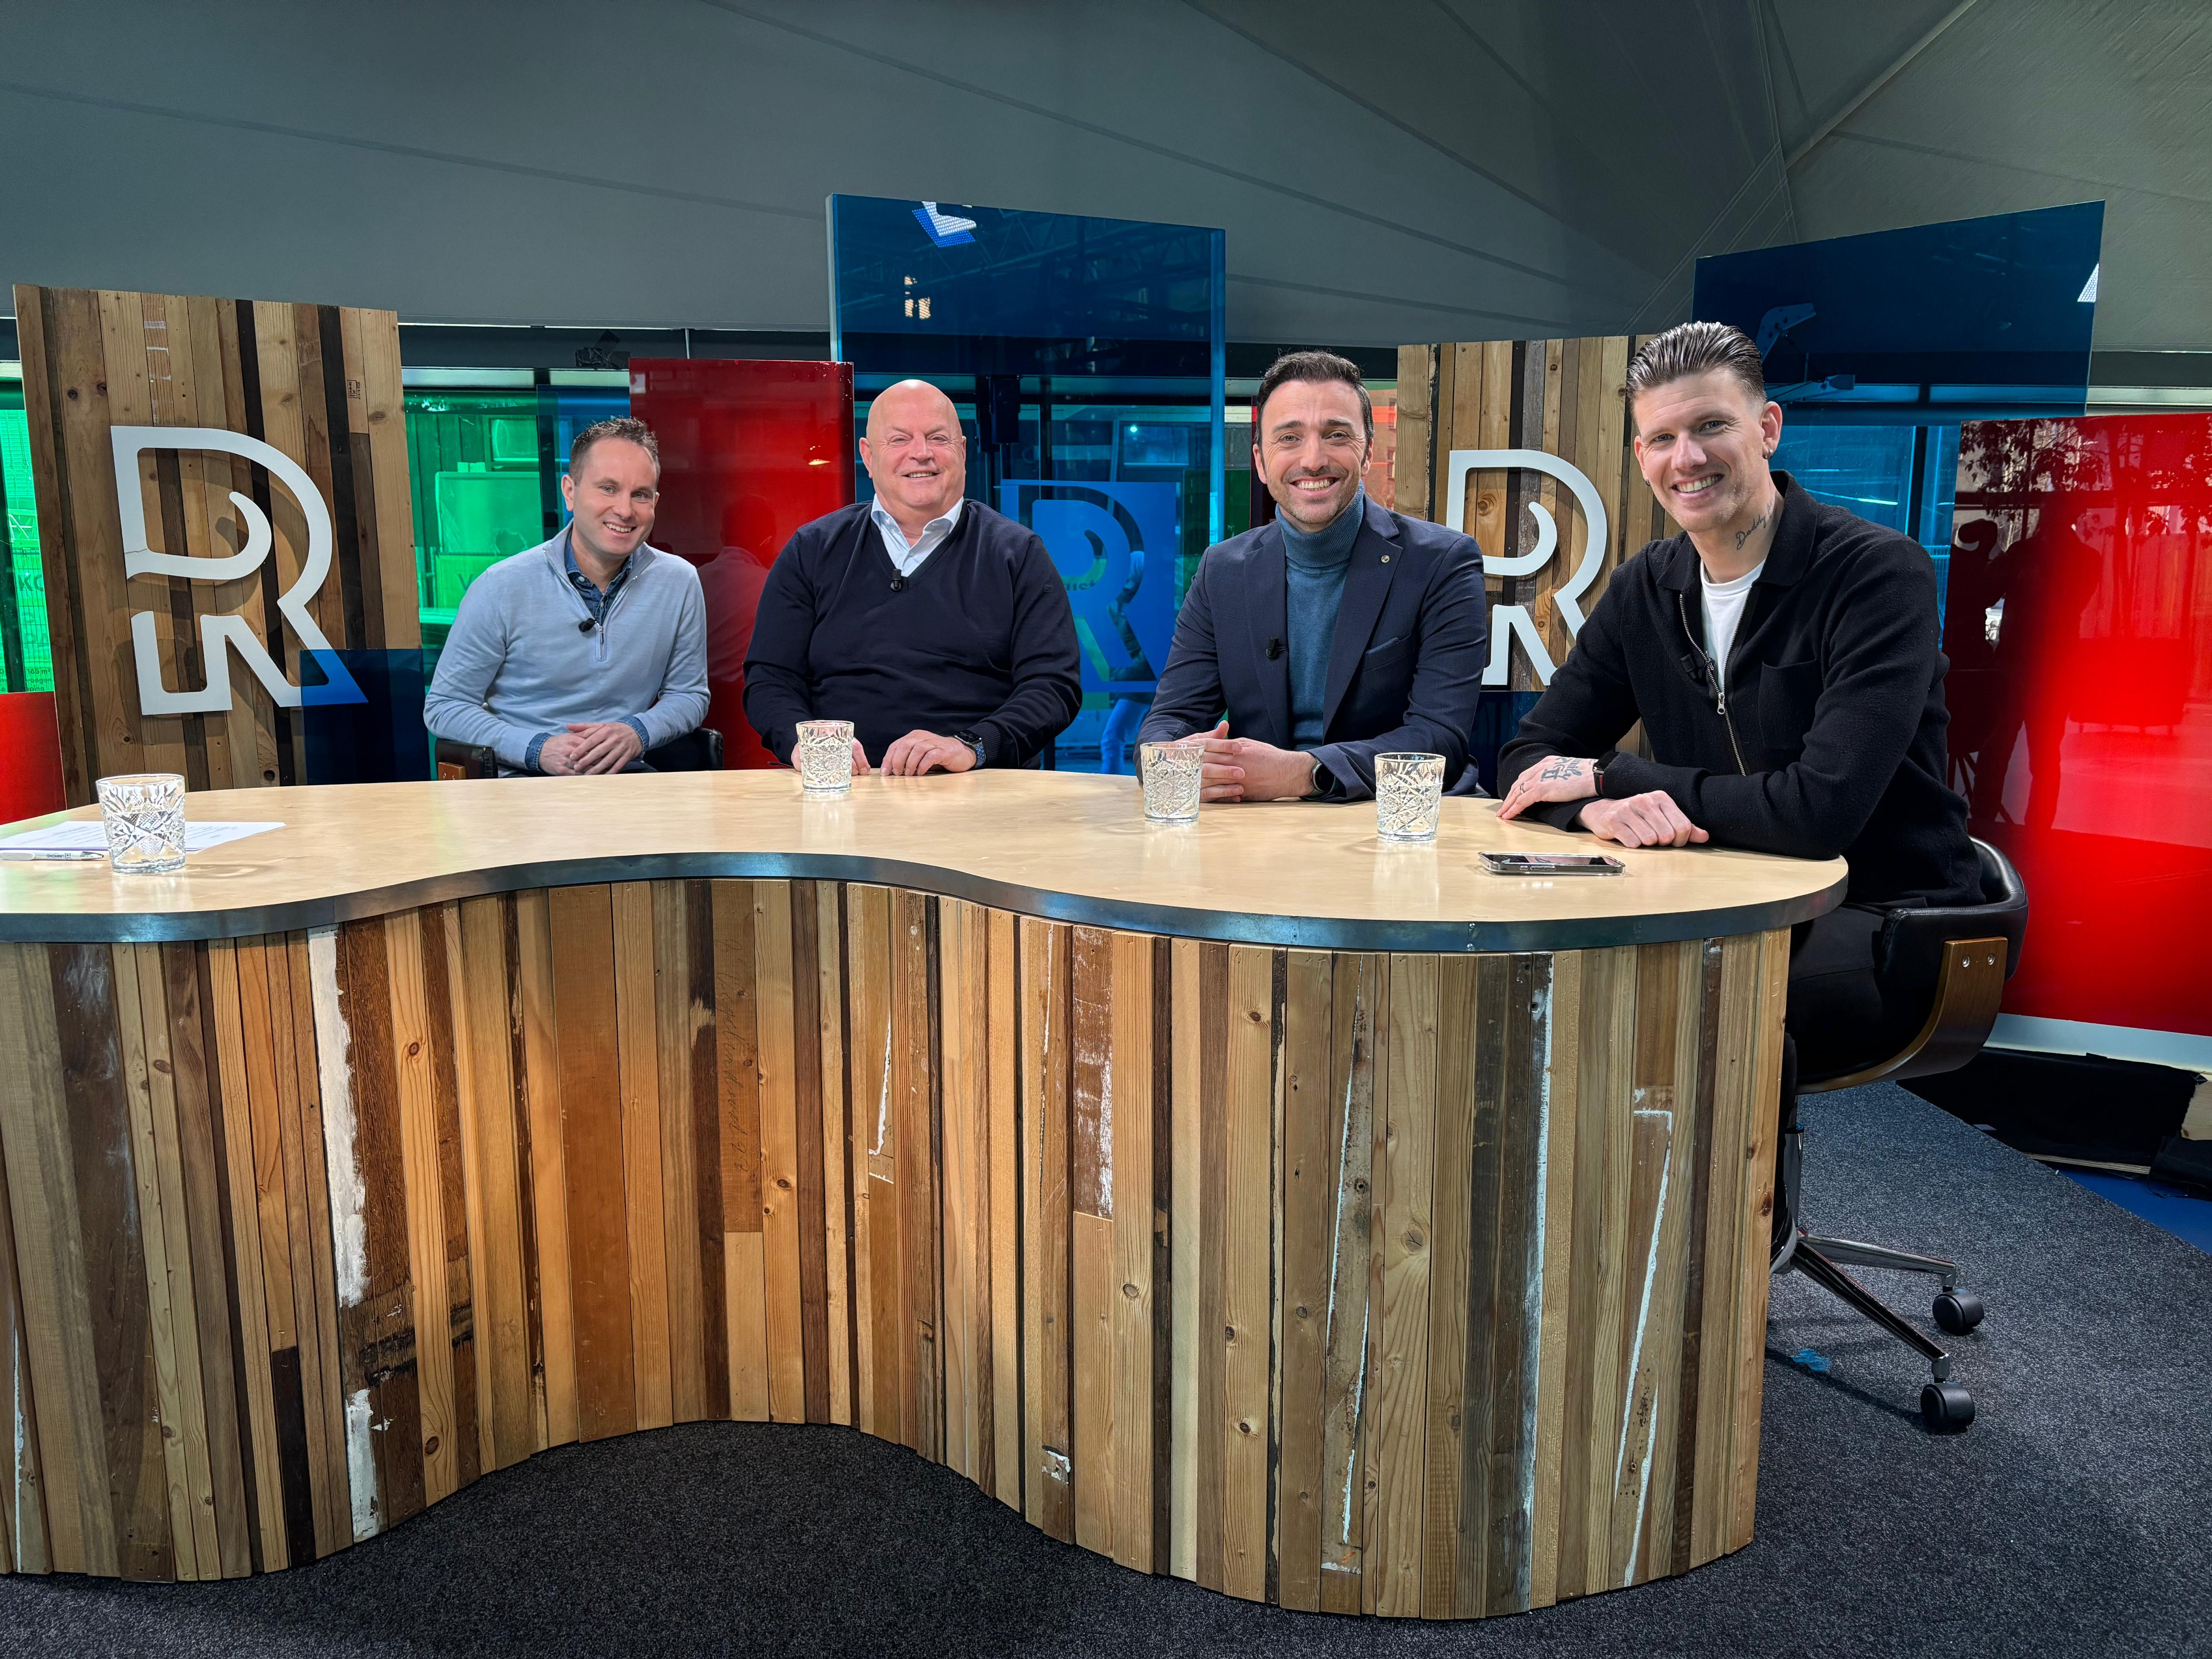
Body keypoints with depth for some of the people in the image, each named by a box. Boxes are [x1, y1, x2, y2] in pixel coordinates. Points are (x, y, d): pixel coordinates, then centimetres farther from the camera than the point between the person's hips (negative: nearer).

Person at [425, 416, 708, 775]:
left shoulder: (679, 583, 4)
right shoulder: (502, 588, -3)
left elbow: (689, 695, 14)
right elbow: (444, 707, 2)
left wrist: (638, 732, -8)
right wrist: (537, 749, -13)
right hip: (524, 780, -2)